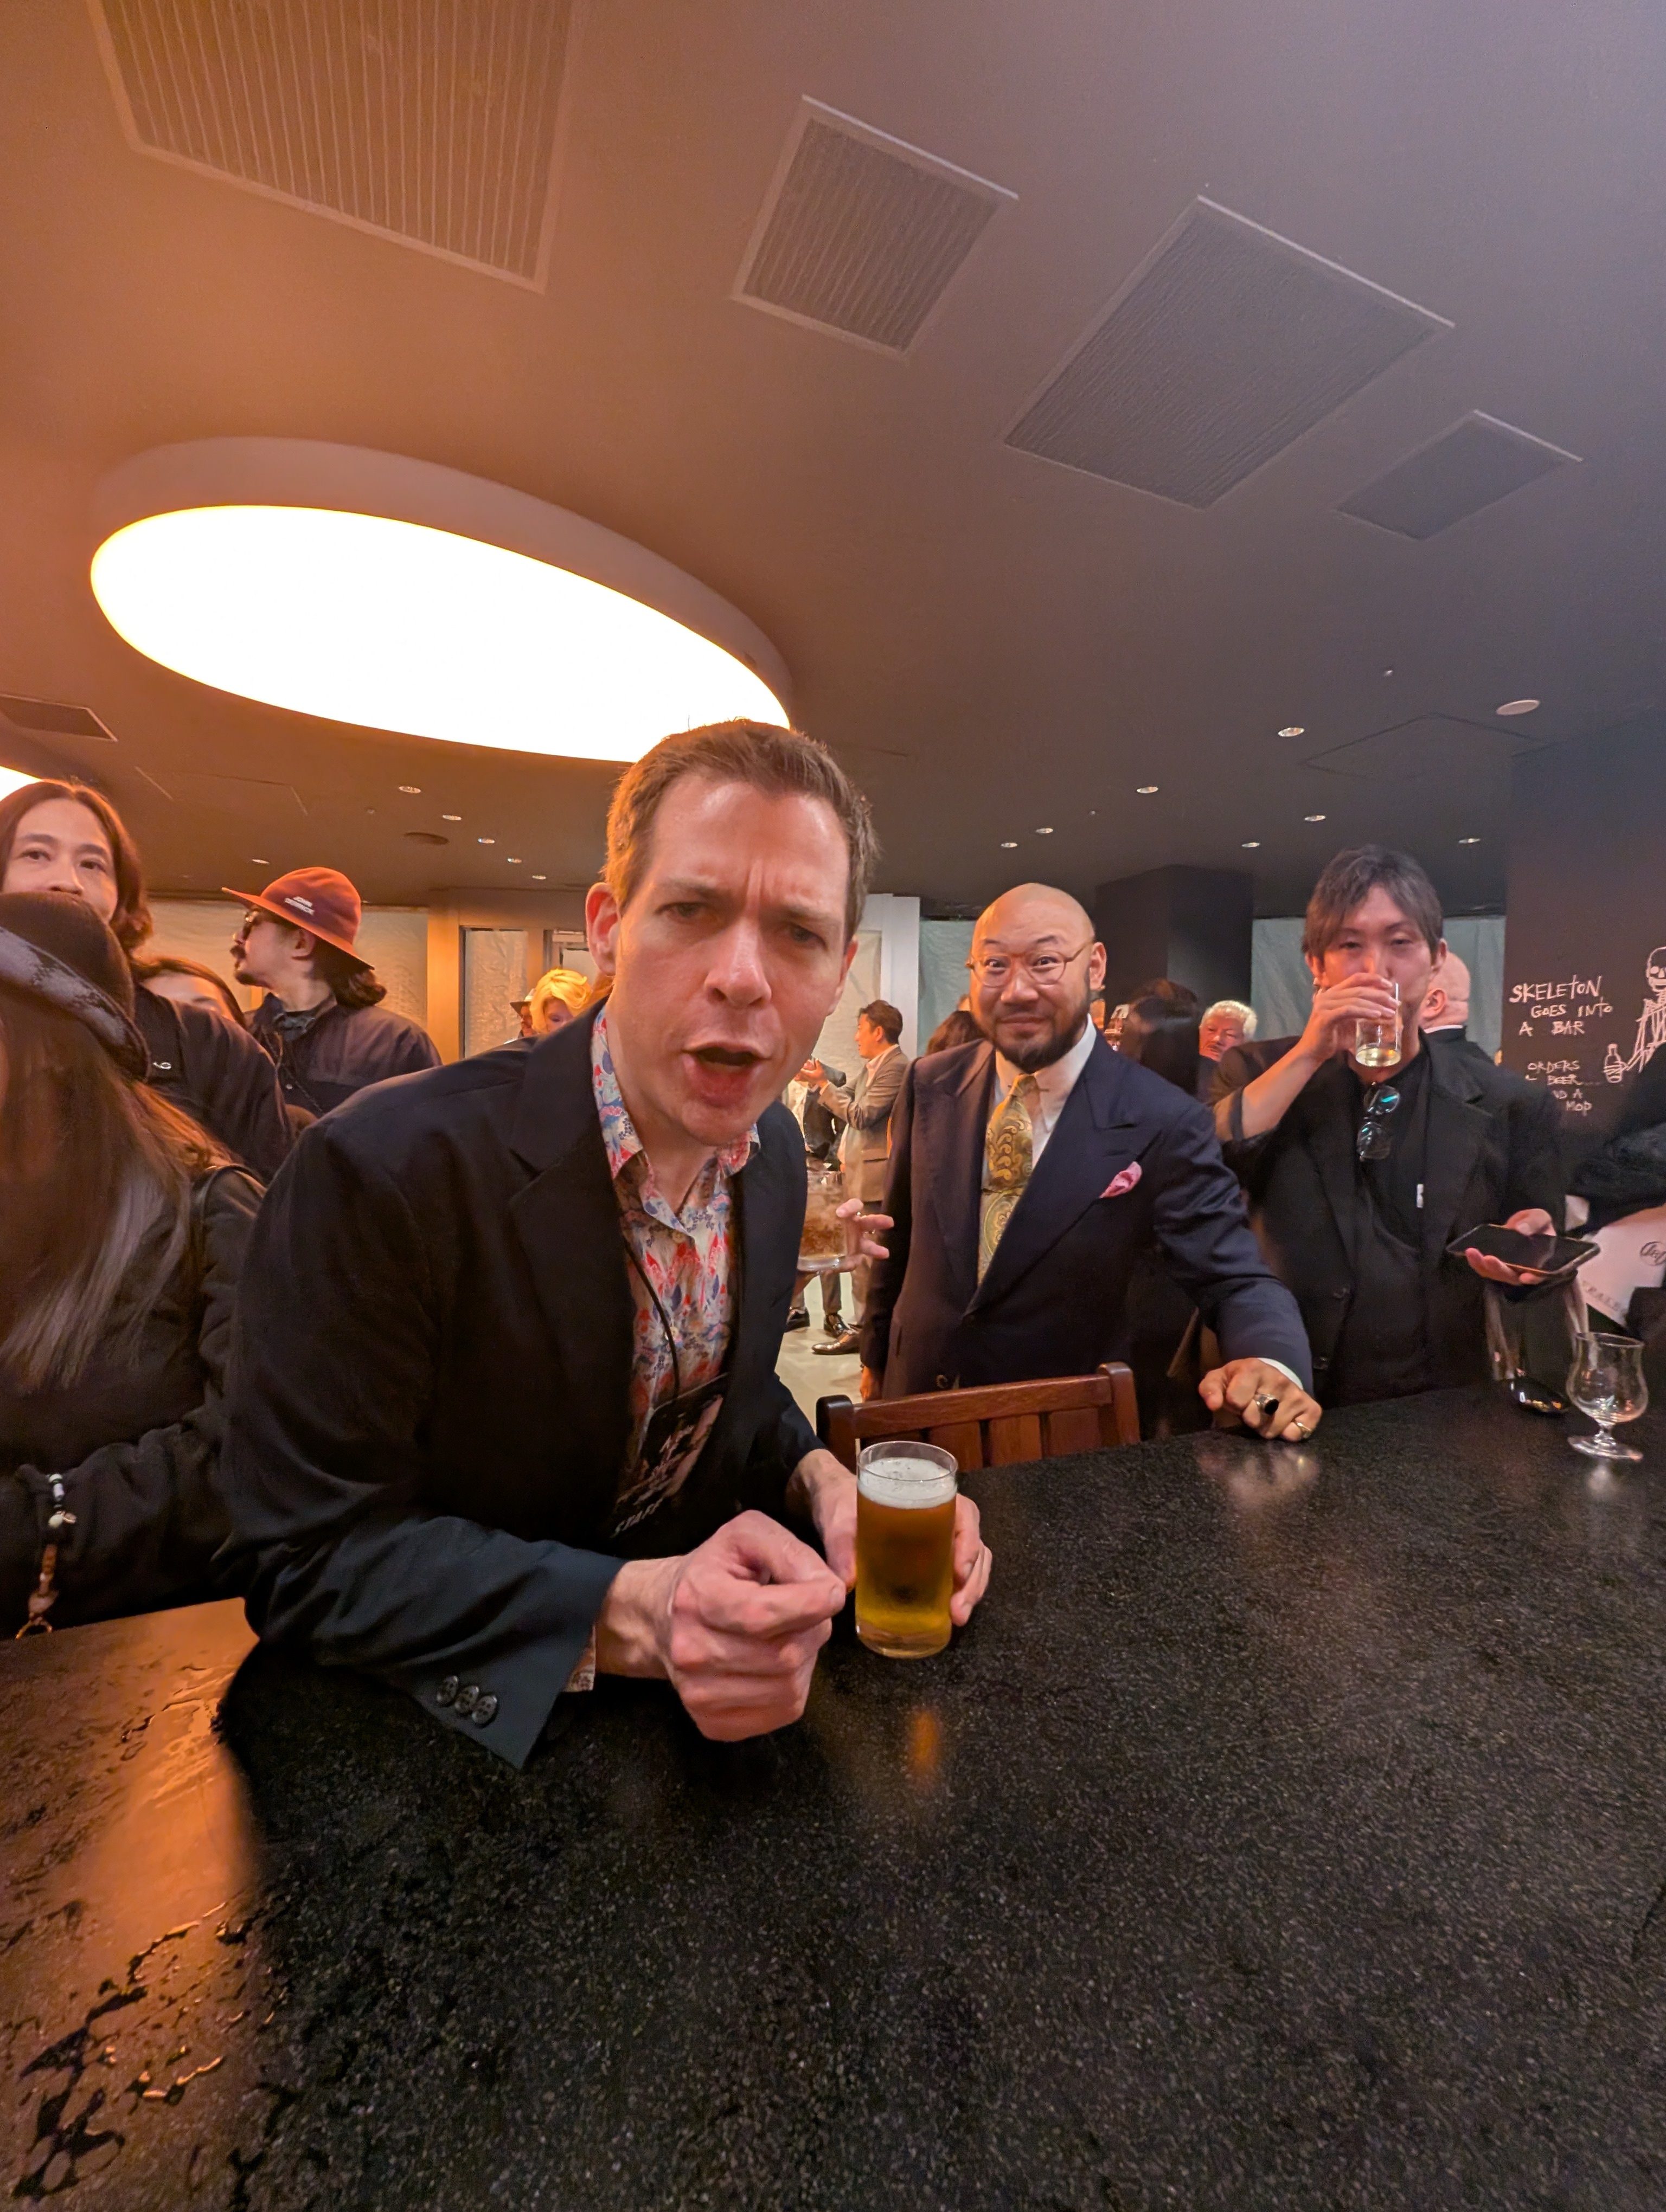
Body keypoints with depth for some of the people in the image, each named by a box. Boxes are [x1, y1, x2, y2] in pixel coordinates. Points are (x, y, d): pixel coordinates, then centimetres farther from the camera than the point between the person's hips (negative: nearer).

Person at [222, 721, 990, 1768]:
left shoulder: (776, 1150, -6)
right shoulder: (386, 1169, -25)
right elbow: (310, 1557, -19)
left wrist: (818, 1475, -13)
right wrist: (630, 1614, -31)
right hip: (459, 1721, -2)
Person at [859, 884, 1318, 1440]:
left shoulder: (1162, 1122, -18)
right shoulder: (929, 1086, -8)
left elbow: (1234, 1278, -15)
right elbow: (899, 1234, 2)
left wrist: (1271, 1363, -37)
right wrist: (876, 1358, 10)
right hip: (918, 1400, 3)